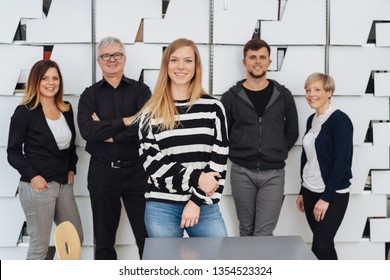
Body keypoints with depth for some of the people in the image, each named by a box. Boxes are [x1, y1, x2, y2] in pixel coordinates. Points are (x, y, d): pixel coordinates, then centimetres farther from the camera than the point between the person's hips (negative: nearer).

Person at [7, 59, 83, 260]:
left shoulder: (66, 110, 10)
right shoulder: (25, 112, -8)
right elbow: (13, 152, -7)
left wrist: (71, 169, 8)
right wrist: (32, 176, -17)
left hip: (64, 184, 7)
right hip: (37, 186, -6)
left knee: (76, 238, 13)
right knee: (39, 246, 1)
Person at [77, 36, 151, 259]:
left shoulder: (140, 90, 2)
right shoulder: (90, 95, 5)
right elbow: (87, 130, -13)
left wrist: (106, 132, -12)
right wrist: (125, 121, -16)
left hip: (137, 170, -1)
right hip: (102, 172, 2)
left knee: (147, 236, 4)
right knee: (104, 238, 13)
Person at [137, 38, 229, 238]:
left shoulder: (213, 107, 4)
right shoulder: (152, 112, 4)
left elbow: (219, 160, 0)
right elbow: (151, 162, -4)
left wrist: (197, 200, -8)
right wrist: (196, 178, -14)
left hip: (205, 206, 0)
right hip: (161, 208, 0)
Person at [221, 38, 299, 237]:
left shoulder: (283, 95, 4)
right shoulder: (231, 97, 1)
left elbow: (292, 132, 12)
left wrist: (278, 154, 6)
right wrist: (237, 155, 2)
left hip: (273, 173, 0)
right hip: (242, 173, 0)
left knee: (264, 233, -4)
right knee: (246, 231, 13)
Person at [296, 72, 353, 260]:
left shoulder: (340, 120, -12)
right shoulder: (311, 120, 9)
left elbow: (342, 162, -17)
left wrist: (326, 197, -18)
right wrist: (303, 191, 15)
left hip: (333, 195, -7)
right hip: (311, 192, 7)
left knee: (319, 248, -6)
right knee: (326, 245, 12)